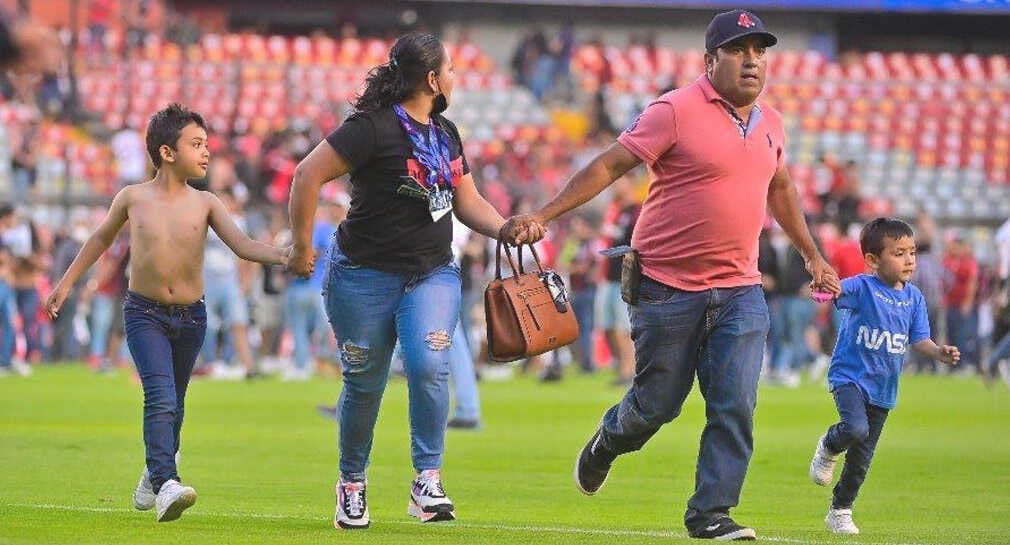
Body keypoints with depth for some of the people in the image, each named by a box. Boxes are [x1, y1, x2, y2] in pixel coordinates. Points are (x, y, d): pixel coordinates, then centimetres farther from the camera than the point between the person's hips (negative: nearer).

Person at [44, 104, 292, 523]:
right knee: (160, 397, -20)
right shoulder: (133, 199, -3)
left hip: (190, 316, 3)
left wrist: (281, 255, -29)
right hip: (145, 314, -3)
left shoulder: (205, 204, 0)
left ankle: (154, 477, 36)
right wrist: (66, 283, 18)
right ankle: (166, 486, -31)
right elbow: (102, 239, 15)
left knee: (174, 403, 15)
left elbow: (243, 245, -10)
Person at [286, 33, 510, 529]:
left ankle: (427, 481, -15)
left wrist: (507, 229, 0)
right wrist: (302, 247, -12)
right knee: (364, 383, 4)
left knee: (429, 365, -19)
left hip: (433, 274, 5)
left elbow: (468, 204, 18)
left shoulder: (446, 134, 12)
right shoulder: (374, 126, -13)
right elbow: (308, 176, -16)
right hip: (365, 276, -5)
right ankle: (352, 483, 24)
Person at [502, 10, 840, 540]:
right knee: (657, 405, 6)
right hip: (669, 290, -5)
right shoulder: (676, 111, -11)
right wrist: (541, 217, -18)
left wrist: (812, 255, 33)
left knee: (736, 406, -8)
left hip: (739, 292, 5)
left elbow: (780, 189, 27)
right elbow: (609, 165, -12)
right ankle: (608, 440, 39)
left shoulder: (770, 124, 9)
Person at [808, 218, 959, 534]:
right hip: (850, 377, -5)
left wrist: (939, 353, -16)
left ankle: (840, 511, 28)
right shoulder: (862, 287, -12)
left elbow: (919, 340, 5)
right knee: (857, 429, -31)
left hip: (883, 387, 5)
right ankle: (829, 447, 5)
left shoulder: (914, 297, 4)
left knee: (861, 459, 10)